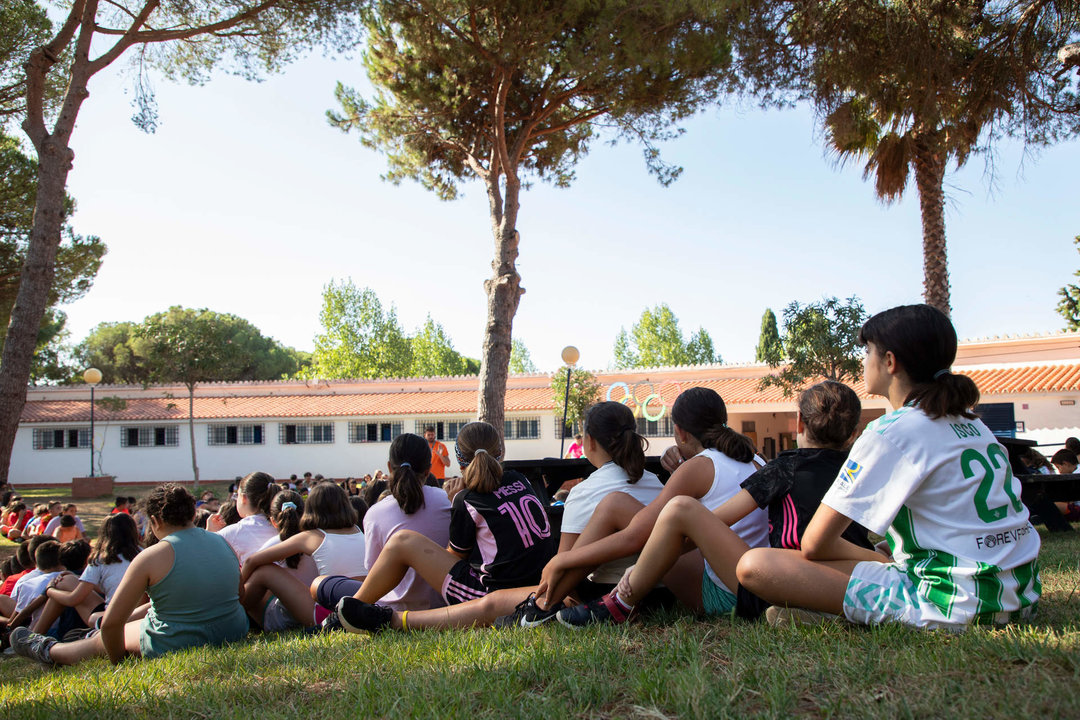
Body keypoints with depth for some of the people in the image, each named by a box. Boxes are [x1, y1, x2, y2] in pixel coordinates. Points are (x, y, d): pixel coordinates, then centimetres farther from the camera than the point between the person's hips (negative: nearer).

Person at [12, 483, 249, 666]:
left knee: (102, 640, 22)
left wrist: (117, 662, 2)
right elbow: (240, 595, 9)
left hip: (175, 644, -6)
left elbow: (111, 623, -14)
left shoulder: (151, 558, -17)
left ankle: (47, 650, 48)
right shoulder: (222, 542, -1)